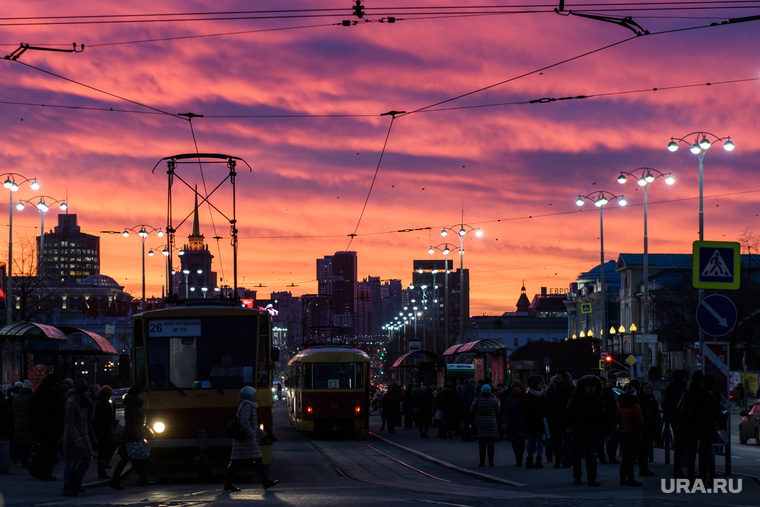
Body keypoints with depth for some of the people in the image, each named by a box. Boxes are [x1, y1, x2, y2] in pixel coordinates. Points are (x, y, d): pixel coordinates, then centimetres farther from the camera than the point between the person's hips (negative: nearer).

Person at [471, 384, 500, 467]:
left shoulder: (477, 400, -7)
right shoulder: (494, 400, -4)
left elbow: (472, 410, 3)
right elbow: (498, 411, 6)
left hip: (480, 423, -1)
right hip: (492, 424, 1)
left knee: (481, 445, 2)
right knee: (490, 445, 6)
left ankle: (482, 461, 0)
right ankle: (490, 461, 5)